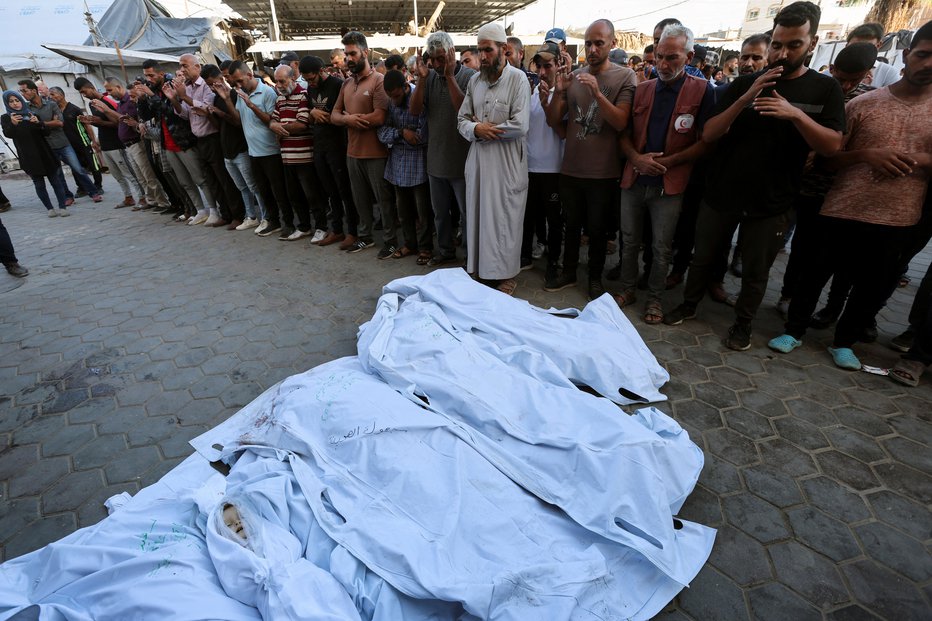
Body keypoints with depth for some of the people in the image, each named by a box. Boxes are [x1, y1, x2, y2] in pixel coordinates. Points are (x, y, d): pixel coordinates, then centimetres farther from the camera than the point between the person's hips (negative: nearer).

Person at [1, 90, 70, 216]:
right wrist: (13, 124, -30)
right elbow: (8, 134, -10)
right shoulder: (6, 118, 6)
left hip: (44, 153, 2)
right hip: (28, 157, -2)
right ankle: (50, 209, 2)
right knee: (39, 184, -1)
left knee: (55, 180, -5)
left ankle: (62, 207, -5)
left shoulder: (32, 114, 12)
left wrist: (38, 122, -17)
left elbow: (47, 131, 3)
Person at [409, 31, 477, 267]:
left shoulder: (469, 76, -9)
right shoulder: (429, 77, 5)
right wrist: (422, 78, -13)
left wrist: (450, 76, -20)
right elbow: (415, 109, -3)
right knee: (440, 211, 17)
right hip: (436, 158, 6)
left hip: (461, 159, -5)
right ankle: (446, 251, 33)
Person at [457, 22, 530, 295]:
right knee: (478, 215, 10)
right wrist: (476, 129, -13)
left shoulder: (517, 78, -7)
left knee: (504, 219, 3)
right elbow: (462, 120, 9)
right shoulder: (474, 80, 10)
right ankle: (482, 269, 24)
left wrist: (483, 129, -8)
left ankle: (506, 275, 18)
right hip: (478, 160, 5)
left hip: (507, 163, -5)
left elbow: (520, 126, -17)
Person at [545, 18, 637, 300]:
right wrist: (559, 91, -12)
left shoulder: (625, 77, -4)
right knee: (572, 224, 14)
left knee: (598, 228, 8)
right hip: (570, 169, 3)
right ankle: (568, 273, 28)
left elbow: (621, 123, -15)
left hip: (603, 172, -3)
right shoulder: (574, 77, 7)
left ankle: (595, 278, 24)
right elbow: (553, 121, 5)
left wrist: (597, 93, -26)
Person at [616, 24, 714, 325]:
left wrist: (667, 161, -15)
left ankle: (654, 298, 22)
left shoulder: (701, 91, -3)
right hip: (634, 179, 3)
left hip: (669, 184, -3)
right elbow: (624, 134, 9)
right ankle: (627, 289, 29)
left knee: (661, 247, 6)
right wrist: (636, 158, -10)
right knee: (629, 241, 12)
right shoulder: (642, 89, 7)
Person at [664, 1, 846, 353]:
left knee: (756, 271, 9)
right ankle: (689, 306, 33)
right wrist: (745, 99, -21)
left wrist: (795, 114, -23)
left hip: (770, 202, -1)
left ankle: (742, 324, 27)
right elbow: (708, 135, -7)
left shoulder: (824, 89, 0)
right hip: (721, 194, 1)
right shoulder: (744, 84, 1)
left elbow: (832, 146, -8)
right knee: (703, 258, 13)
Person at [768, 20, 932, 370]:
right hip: (842, 211, -2)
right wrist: (866, 155, -16)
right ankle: (794, 330, 25)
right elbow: (827, 157, 2)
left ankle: (844, 341, 31)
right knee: (815, 273, 8)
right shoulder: (862, 103, 0)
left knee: (874, 287, 12)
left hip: (897, 220, 3)